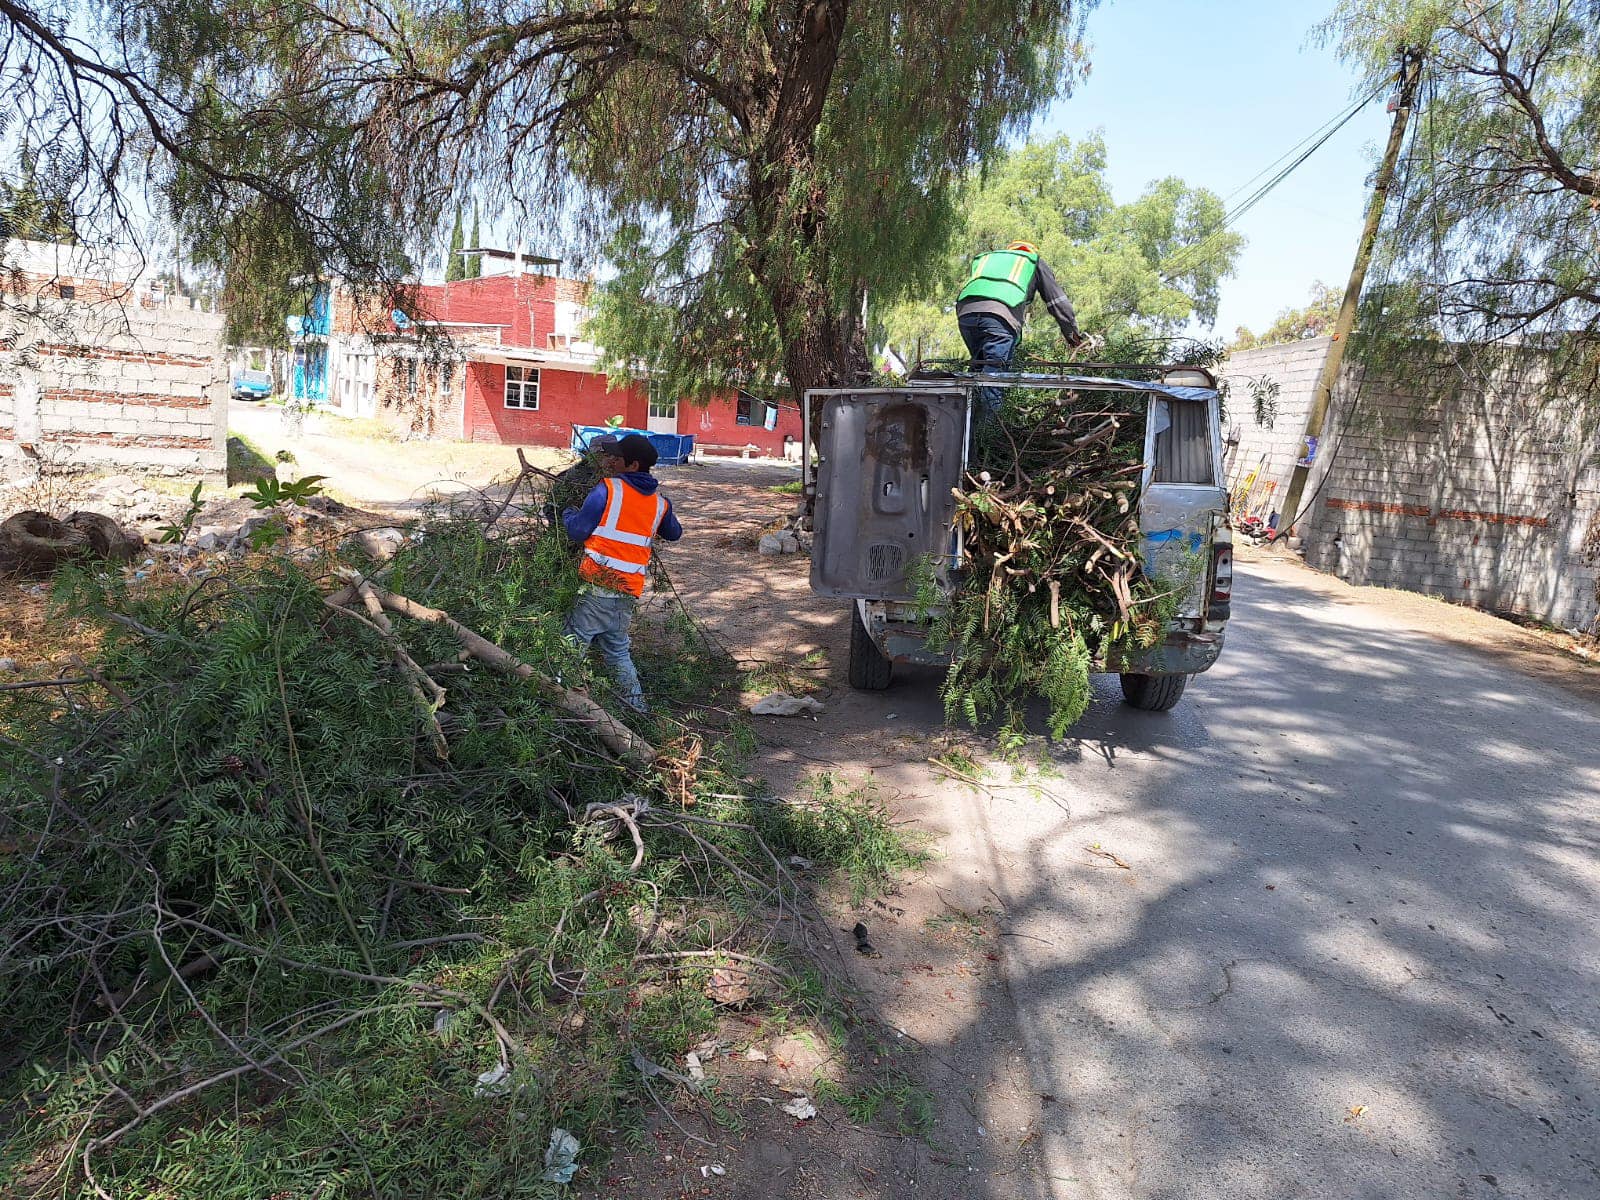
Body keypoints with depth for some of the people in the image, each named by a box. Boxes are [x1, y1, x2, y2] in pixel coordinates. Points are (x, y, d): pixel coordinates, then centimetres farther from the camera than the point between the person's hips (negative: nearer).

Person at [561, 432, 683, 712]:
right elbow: (674, 533, 28)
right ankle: (634, 700, 20)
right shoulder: (660, 503, 9)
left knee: (574, 642, 3)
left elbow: (578, 532, -7)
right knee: (617, 646, 21)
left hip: (599, 585, -6)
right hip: (631, 589, 6)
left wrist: (568, 514, 14)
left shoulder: (608, 489, -7)